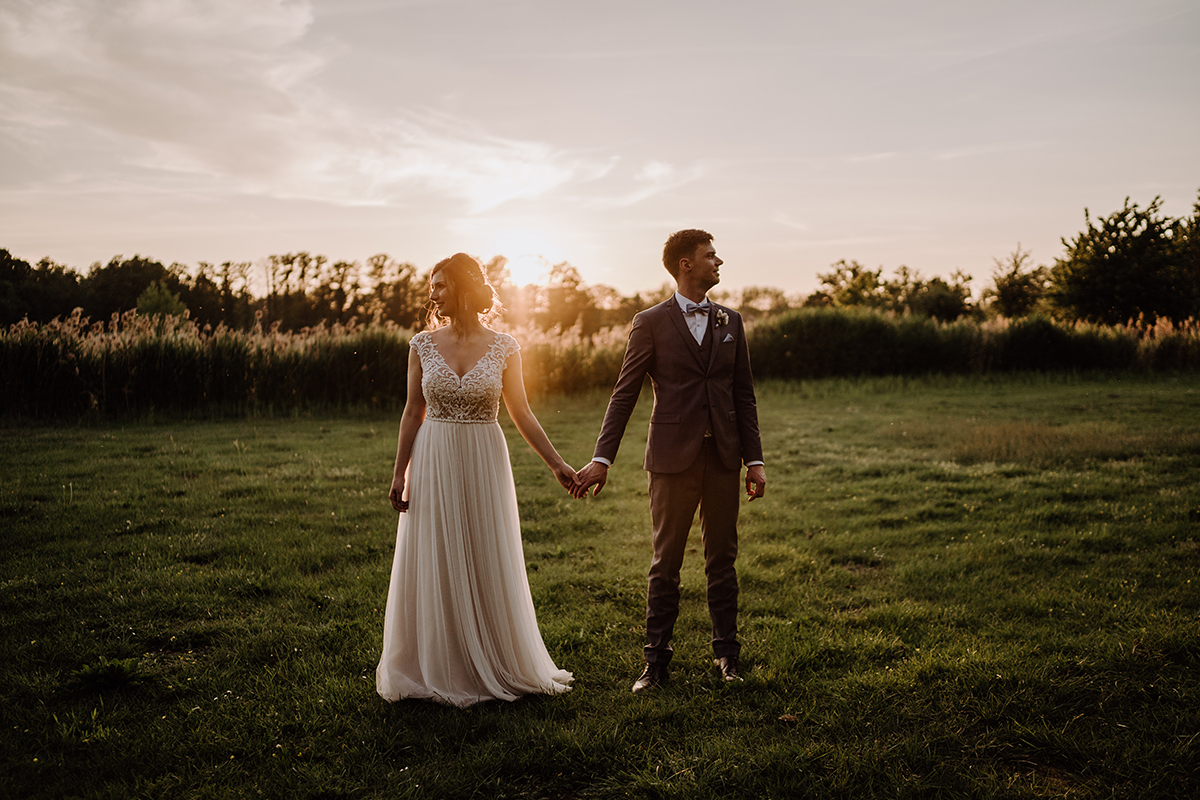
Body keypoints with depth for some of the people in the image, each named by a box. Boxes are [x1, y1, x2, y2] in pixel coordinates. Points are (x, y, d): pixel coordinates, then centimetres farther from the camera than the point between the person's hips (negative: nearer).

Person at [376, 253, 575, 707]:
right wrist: (399, 474, 0)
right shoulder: (423, 345, 1)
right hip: (434, 464, 1)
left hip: (484, 464, -1)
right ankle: (438, 670, 19)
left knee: (489, 566, 6)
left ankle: (495, 666, 22)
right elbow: (412, 413, 4)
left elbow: (521, 414, 2)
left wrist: (556, 464, -1)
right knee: (435, 567, 6)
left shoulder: (503, 347, -2)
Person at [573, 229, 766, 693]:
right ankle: (656, 661, 13)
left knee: (722, 559, 10)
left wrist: (754, 460, 7)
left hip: (723, 458, 3)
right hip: (674, 459, -3)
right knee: (665, 563, 4)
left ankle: (726, 654, 22)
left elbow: (744, 395, 12)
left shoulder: (730, 321, 11)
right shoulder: (651, 323, -1)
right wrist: (602, 458, -8)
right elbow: (624, 394, -2)